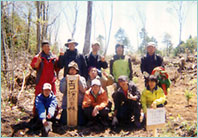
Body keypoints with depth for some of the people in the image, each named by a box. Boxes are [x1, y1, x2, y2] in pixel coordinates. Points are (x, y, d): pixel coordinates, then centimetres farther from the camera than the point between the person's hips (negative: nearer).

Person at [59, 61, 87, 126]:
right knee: (64, 122, -6)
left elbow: (83, 90, -5)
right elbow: (62, 90, -6)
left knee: (81, 122, -9)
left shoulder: (82, 78, 9)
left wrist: (79, 80, -9)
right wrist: (66, 80, -9)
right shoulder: (64, 79, 9)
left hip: (79, 103, 0)